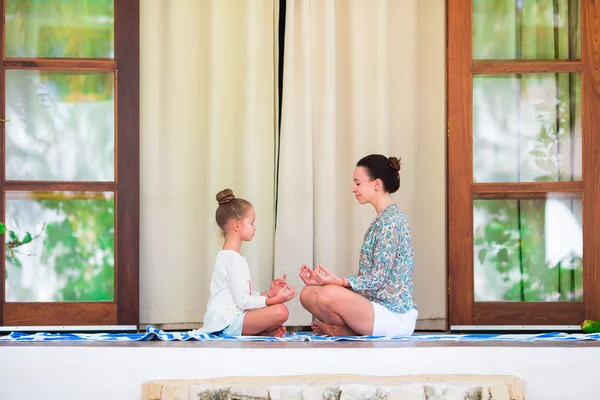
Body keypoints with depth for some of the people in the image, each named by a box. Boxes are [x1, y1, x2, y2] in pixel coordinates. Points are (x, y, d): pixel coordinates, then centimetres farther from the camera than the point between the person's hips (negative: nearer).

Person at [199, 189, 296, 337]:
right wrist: (274, 299, -13)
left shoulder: (227, 256, 21)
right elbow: (243, 301, -17)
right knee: (280, 311, -26)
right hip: (227, 323, -11)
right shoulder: (233, 258, -13)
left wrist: (268, 294, 10)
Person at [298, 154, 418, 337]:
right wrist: (324, 280, 7)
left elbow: (378, 279, -19)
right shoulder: (382, 220, 17)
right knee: (307, 294, 3)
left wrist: (339, 281, -31)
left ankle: (349, 332, -5)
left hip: (394, 317, -10)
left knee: (329, 294, -31)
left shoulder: (390, 220, -13)